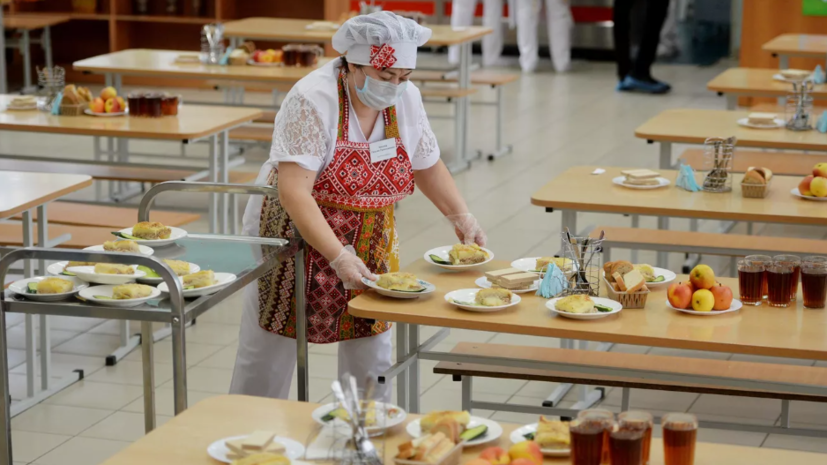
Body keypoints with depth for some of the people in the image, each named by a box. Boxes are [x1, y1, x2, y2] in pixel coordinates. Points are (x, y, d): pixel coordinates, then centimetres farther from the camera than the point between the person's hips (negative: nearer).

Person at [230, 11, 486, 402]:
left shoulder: (406, 98, -6)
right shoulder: (313, 100, -25)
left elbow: (426, 166, 11)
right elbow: (293, 192, -31)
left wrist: (461, 218, 0)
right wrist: (339, 257, -37)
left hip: (370, 243, 5)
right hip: (297, 234, -5)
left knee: (371, 340, 5)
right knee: (271, 346, 3)